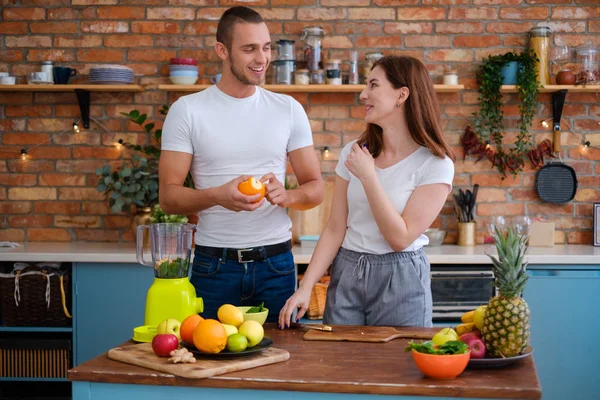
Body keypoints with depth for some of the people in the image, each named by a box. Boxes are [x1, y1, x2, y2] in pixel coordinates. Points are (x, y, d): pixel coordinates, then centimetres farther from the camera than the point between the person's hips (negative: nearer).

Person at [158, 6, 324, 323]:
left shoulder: (289, 109, 3)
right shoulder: (187, 111, -3)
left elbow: (315, 188, 6)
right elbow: (168, 196, -5)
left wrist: (286, 196, -17)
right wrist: (217, 196, -23)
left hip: (276, 263, 2)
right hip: (213, 265, -1)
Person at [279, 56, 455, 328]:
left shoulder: (435, 164, -10)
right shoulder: (353, 153, 4)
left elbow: (401, 238, -16)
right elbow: (335, 229, 3)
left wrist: (368, 176, -19)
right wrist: (305, 286, -7)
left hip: (400, 280, -4)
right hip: (346, 275, 4)